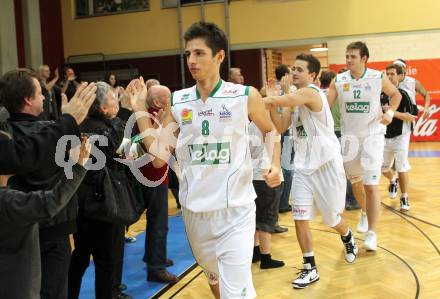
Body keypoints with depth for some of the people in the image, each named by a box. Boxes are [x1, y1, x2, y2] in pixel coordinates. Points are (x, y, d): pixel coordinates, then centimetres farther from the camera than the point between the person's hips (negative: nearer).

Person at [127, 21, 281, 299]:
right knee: (213, 277, 24)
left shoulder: (246, 96, -7)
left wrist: (275, 164, -7)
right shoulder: (177, 102, 0)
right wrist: (140, 109, -6)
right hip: (194, 208, 4)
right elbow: (159, 157, -4)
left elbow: (270, 131, 10)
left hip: (235, 209, -4)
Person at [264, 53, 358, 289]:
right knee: (300, 218, -3)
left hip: (326, 165, -7)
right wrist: (271, 104, -8)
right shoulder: (294, 99, 8)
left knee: (332, 218, 11)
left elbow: (277, 101, -38)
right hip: (303, 166, 7)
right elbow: (281, 127, 1)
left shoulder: (311, 93, -20)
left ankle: (348, 239, 46)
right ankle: (310, 269, 8)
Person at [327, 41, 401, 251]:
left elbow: (395, 94, 9)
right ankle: (365, 212, 47)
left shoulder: (378, 78, -8)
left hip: (372, 136, -3)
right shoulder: (338, 81, -5)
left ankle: (372, 233, 3)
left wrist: (390, 112, -8)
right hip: (349, 137, 3)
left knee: (371, 185, -8)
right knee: (355, 182, 18)